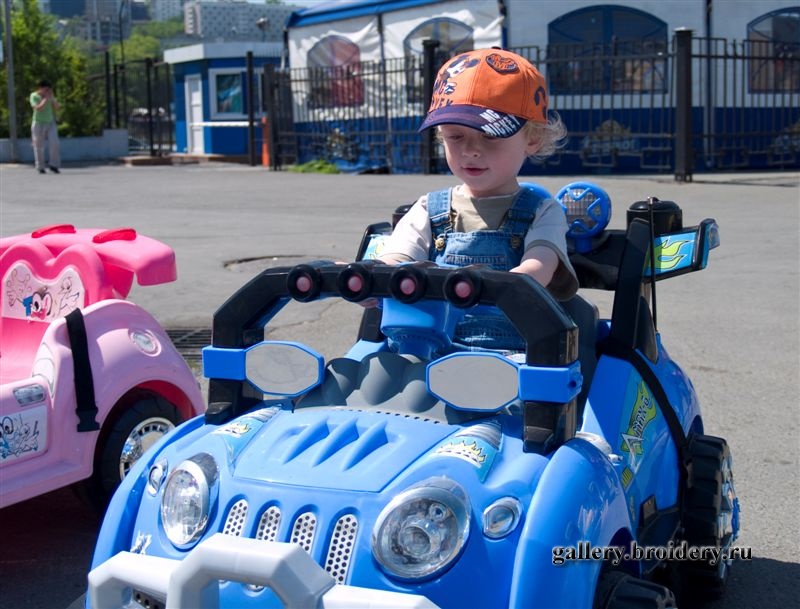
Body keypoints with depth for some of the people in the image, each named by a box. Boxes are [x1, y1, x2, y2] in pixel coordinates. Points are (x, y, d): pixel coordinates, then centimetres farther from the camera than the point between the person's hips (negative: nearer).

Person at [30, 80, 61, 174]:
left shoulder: (50, 96, 7)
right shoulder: (34, 96, -5)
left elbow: (57, 108, 2)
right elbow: (38, 108, -19)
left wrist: (52, 98, -9)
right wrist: (46, 99, -18)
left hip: (50, 123, 3)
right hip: (38, 124, -3)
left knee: (54, 143, -13)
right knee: (39, 146, -1)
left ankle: (54, 165, -7)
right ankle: (40, 167, 7)